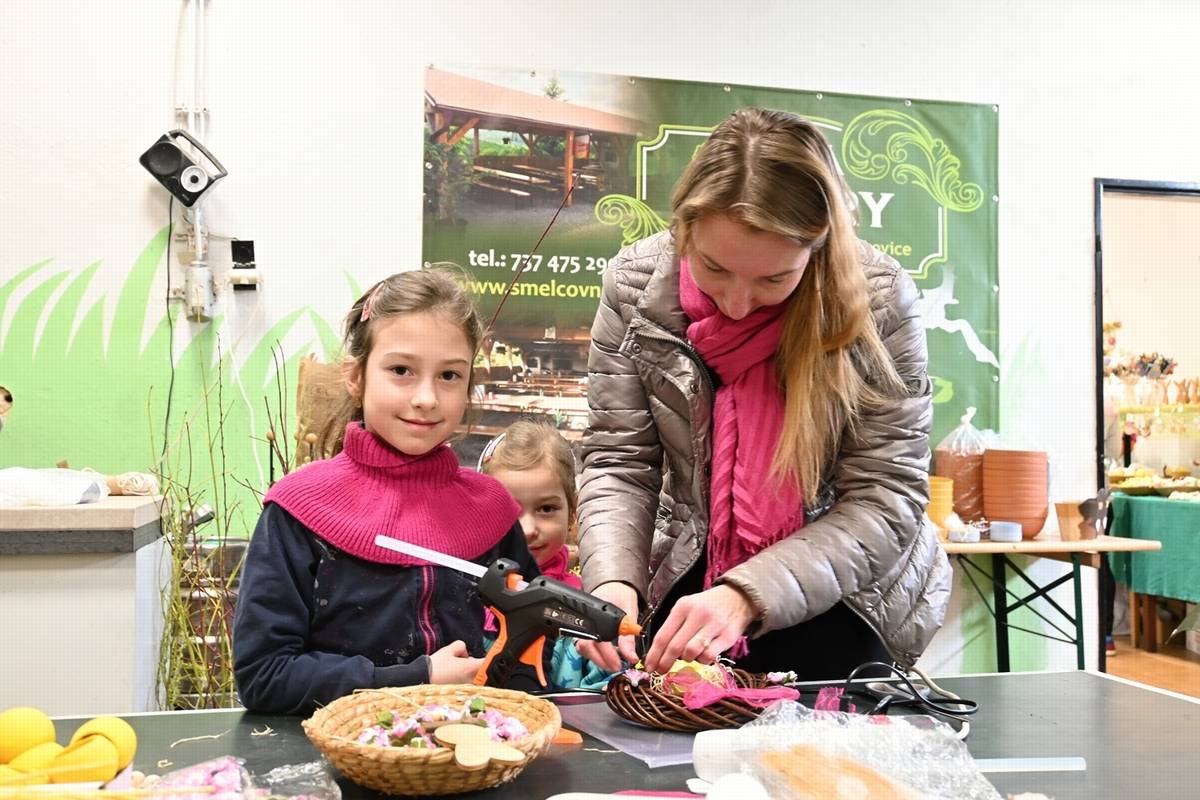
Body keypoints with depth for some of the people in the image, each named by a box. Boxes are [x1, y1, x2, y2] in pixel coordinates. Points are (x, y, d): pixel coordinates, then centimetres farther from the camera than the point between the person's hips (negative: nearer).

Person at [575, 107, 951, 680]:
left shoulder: (878, 298, -20)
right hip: (690, 582, 2)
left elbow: (887, 497, -18)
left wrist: (748, 594, -29)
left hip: (843, 591, -1)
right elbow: (619, 462, -8)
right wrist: (613, 582, -26)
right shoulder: (636, 283, -13)